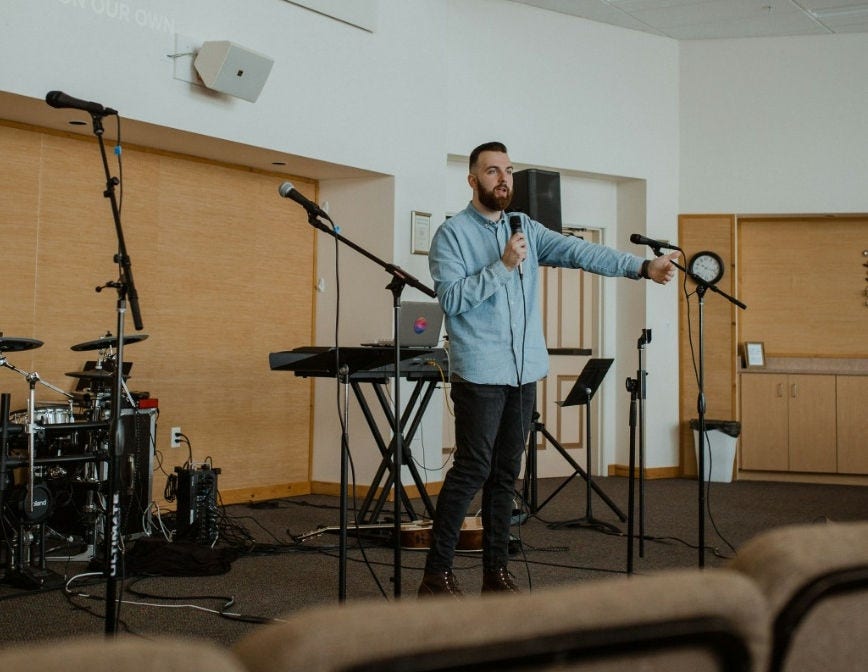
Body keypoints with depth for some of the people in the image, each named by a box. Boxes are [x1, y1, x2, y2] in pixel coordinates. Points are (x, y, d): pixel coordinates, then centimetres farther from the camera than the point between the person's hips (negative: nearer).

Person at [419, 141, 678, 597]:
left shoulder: (526, 229, 13)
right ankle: (437, 573, 2)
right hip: (479, 372, -6)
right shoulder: (452, 234, -2)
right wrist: (503, 266, -17)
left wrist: (642, 267, -10)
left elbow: (579, 251, 1)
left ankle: (496, 572, 17)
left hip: (523, 371, 6)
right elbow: (450, 298, -13)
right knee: (473, 470, -7)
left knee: (506, 473, 9)